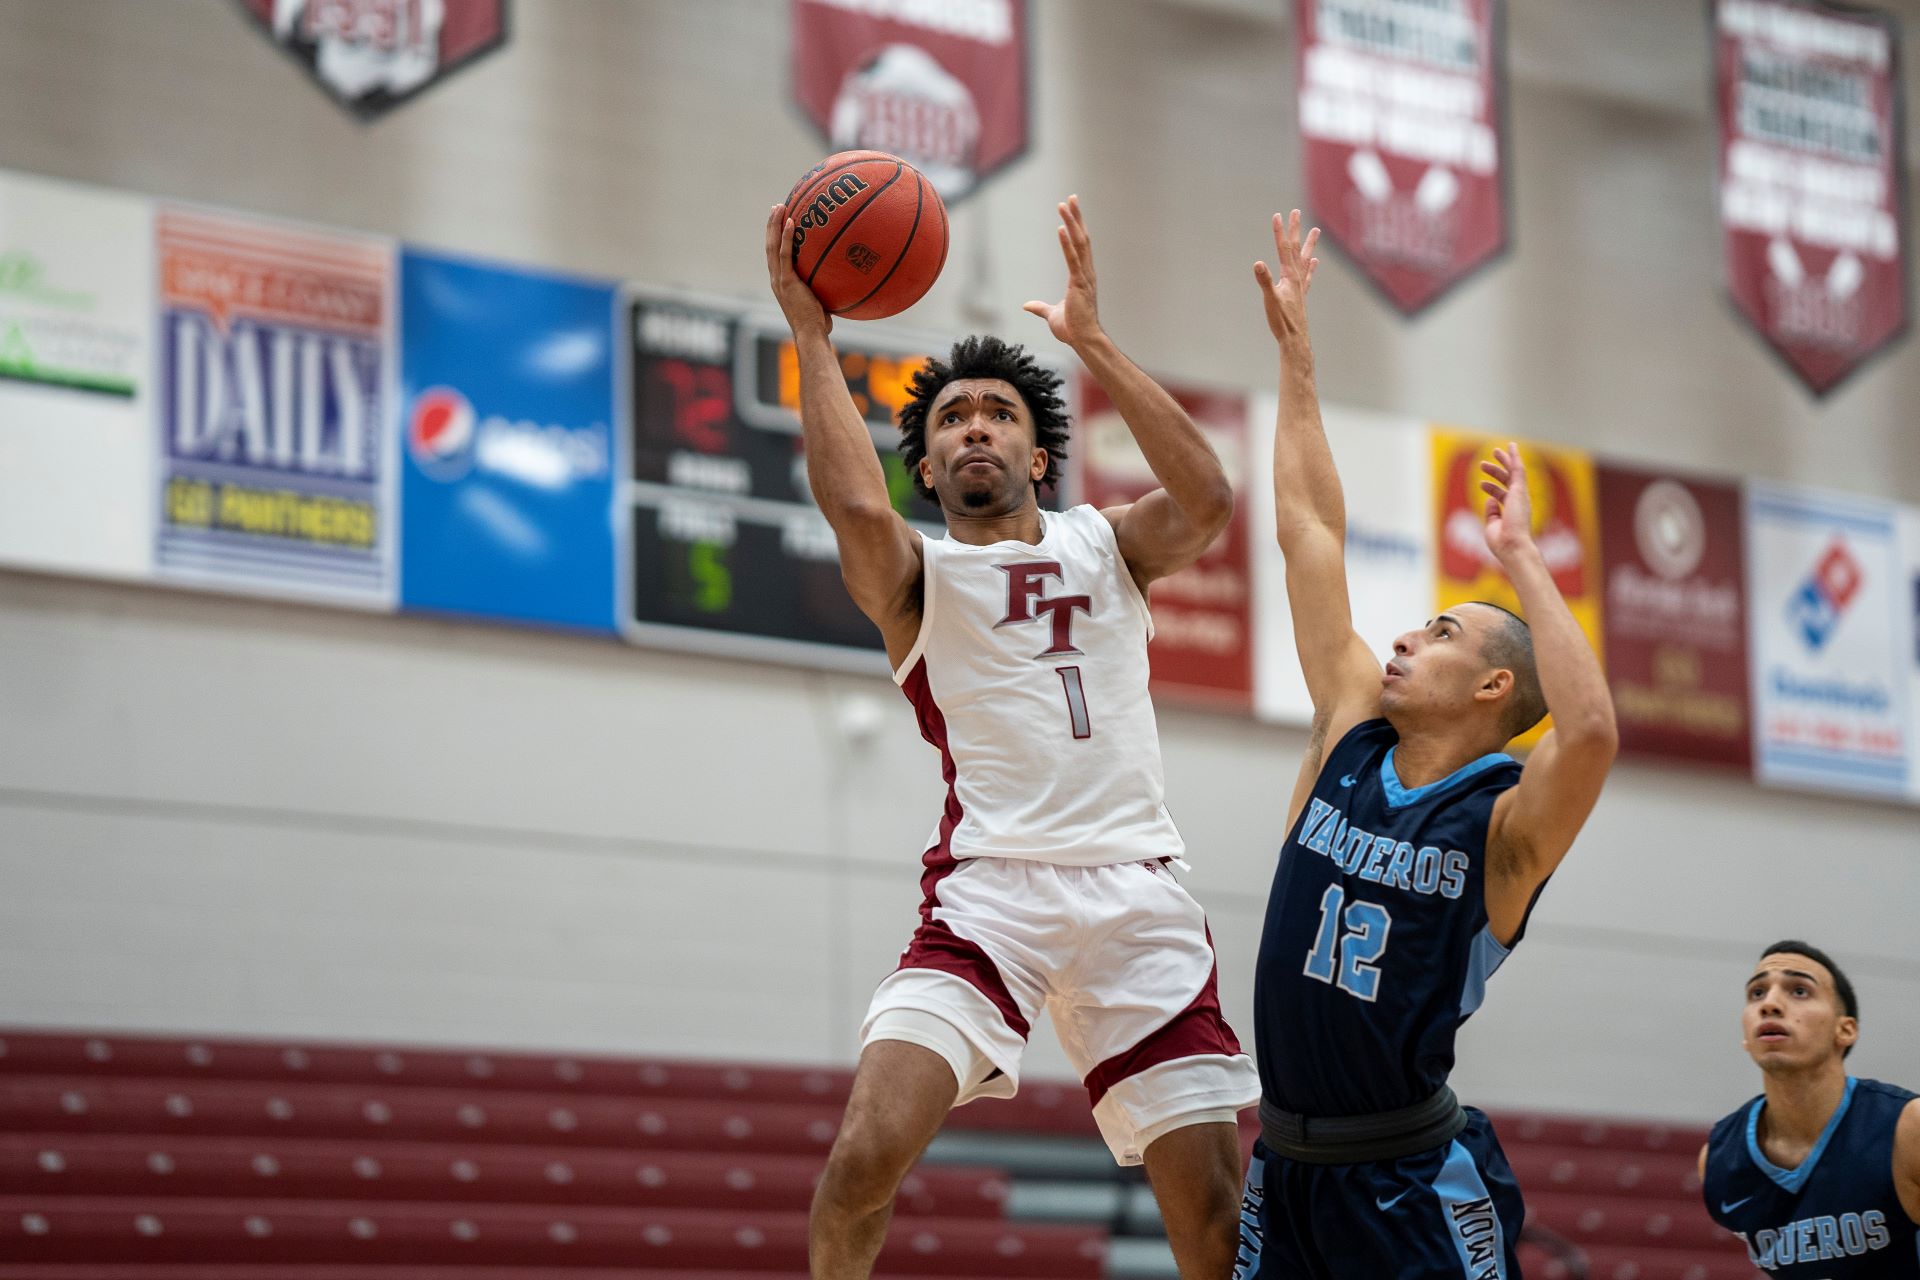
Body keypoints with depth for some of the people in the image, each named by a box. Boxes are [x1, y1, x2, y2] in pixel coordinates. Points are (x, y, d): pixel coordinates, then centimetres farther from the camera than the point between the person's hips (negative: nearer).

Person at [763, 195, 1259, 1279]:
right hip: (991, 893, -2)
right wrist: (812, 334, -7)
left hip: (1136, 894, 2)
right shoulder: (917, 574, 12)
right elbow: (855, 507, -12)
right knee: (866, 1158, -21)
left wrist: (1092, 340, -3)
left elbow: (1209, 502, -4)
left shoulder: (1106, 547, 18)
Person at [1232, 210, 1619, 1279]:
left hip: (1413, 1181, -6)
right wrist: (1296, 351, 11)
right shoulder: (1353, 735, 6)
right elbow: (1311, 530, 9)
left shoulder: (1506, 825, -10)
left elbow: (1593, 730, -33)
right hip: (1289, 1166, 6)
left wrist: (1520, 556, -25)